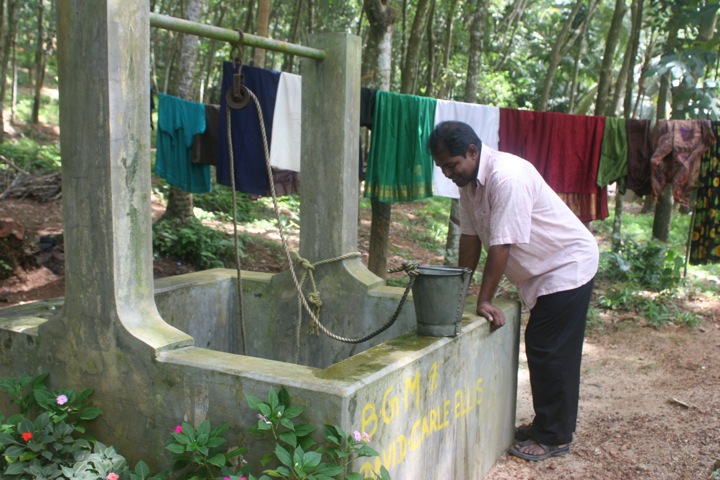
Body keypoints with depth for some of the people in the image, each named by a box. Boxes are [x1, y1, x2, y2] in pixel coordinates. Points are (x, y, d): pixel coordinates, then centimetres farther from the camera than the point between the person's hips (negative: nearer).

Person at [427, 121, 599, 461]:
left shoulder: (507, 177, -29)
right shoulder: (468, 180, -1)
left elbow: (501, 246, -29)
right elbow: (470, 236, 4)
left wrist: (485, 301, -23)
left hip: (567, 267, -9)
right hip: (541, 270, 9)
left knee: (552, 354, -4)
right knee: (538, 348, 15)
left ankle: (555, 439, 8)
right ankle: (545, 425, 28)